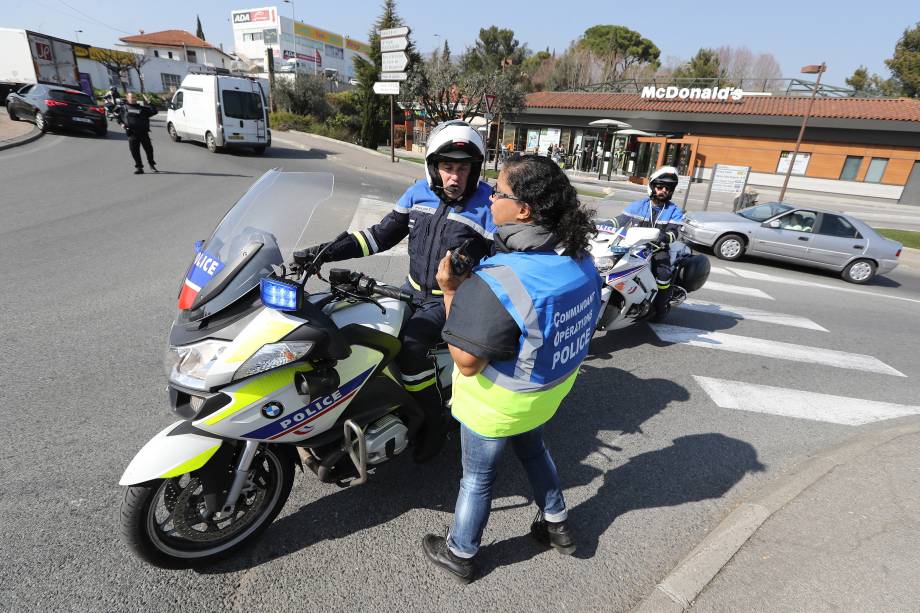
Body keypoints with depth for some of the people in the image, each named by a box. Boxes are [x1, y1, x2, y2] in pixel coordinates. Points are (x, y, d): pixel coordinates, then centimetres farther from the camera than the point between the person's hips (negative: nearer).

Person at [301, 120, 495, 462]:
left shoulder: (488, 205, -14)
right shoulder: (419, 193, 2)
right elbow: (383, 234, 7)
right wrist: (331, 250, -2)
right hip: (416, 289, 6)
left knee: (410, 345, -27)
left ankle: (434, 422, -6)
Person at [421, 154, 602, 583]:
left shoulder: (498, 281, -35)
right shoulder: (581, 259, -10)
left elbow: (466, 362, -30)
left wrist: (450, 291, -22)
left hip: (498, 403, -7)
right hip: (551, 388, 7)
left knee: (477, 476, 18)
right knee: (532, 448, 34)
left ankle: (460, 554, 44)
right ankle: (556, 525, 53)